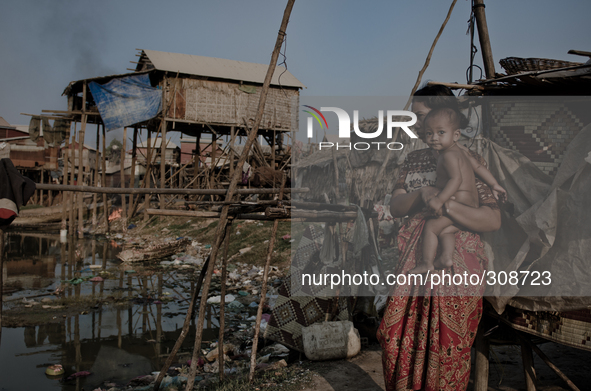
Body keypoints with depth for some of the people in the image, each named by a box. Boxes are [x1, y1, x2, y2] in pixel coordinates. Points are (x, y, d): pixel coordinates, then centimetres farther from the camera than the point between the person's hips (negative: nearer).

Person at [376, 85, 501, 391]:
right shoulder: (414, 160, 10)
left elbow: (493, 220, -15)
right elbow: (395, 207, 2)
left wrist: (443, 203, -26)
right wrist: (422, 194, -17)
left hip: (455, 269, -5)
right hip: (415, 263, 5)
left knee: (446, 350, 5)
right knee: (397, 341, 10)